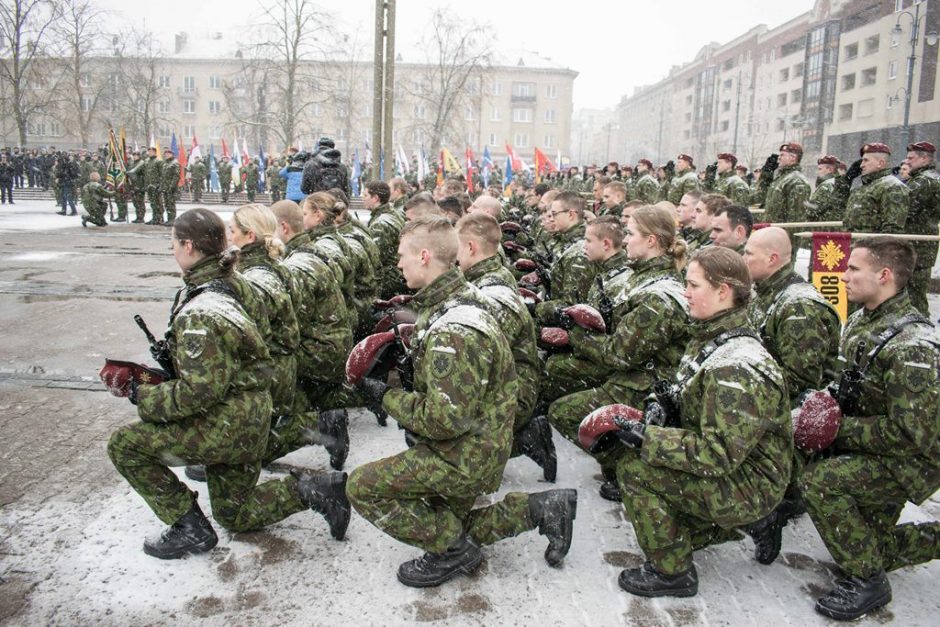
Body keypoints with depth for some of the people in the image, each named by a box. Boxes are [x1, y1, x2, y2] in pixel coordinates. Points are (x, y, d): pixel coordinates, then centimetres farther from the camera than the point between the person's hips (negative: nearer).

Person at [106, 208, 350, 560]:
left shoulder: (197, 314, -23)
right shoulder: (219, 287, 7)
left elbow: (199, 392, -25)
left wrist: (143, 397, -11)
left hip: (228, 424, -10)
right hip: (250, 419, 10)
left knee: (124, 445, 2)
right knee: (234, 515, 23)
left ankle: (190, 527, 6)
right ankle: (311, 490, 10)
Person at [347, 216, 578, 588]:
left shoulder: (450, 332, -30)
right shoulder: (462, 297, 2)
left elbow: (446, 420, -30)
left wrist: (387, 398, -17)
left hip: (465, 457, -10)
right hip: (481, 445, 10)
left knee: (362, 487, -8)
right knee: (447, 524, 25)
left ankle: (454, 549, 2)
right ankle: (540, 509, 18)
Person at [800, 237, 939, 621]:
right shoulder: (861, 321, 0)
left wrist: (841, 428, -24)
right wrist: (837, 402, -4)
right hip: (876, 448, 9)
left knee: (819, 480, -28)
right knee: (871, 543, 16)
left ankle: (867, 580, -11)